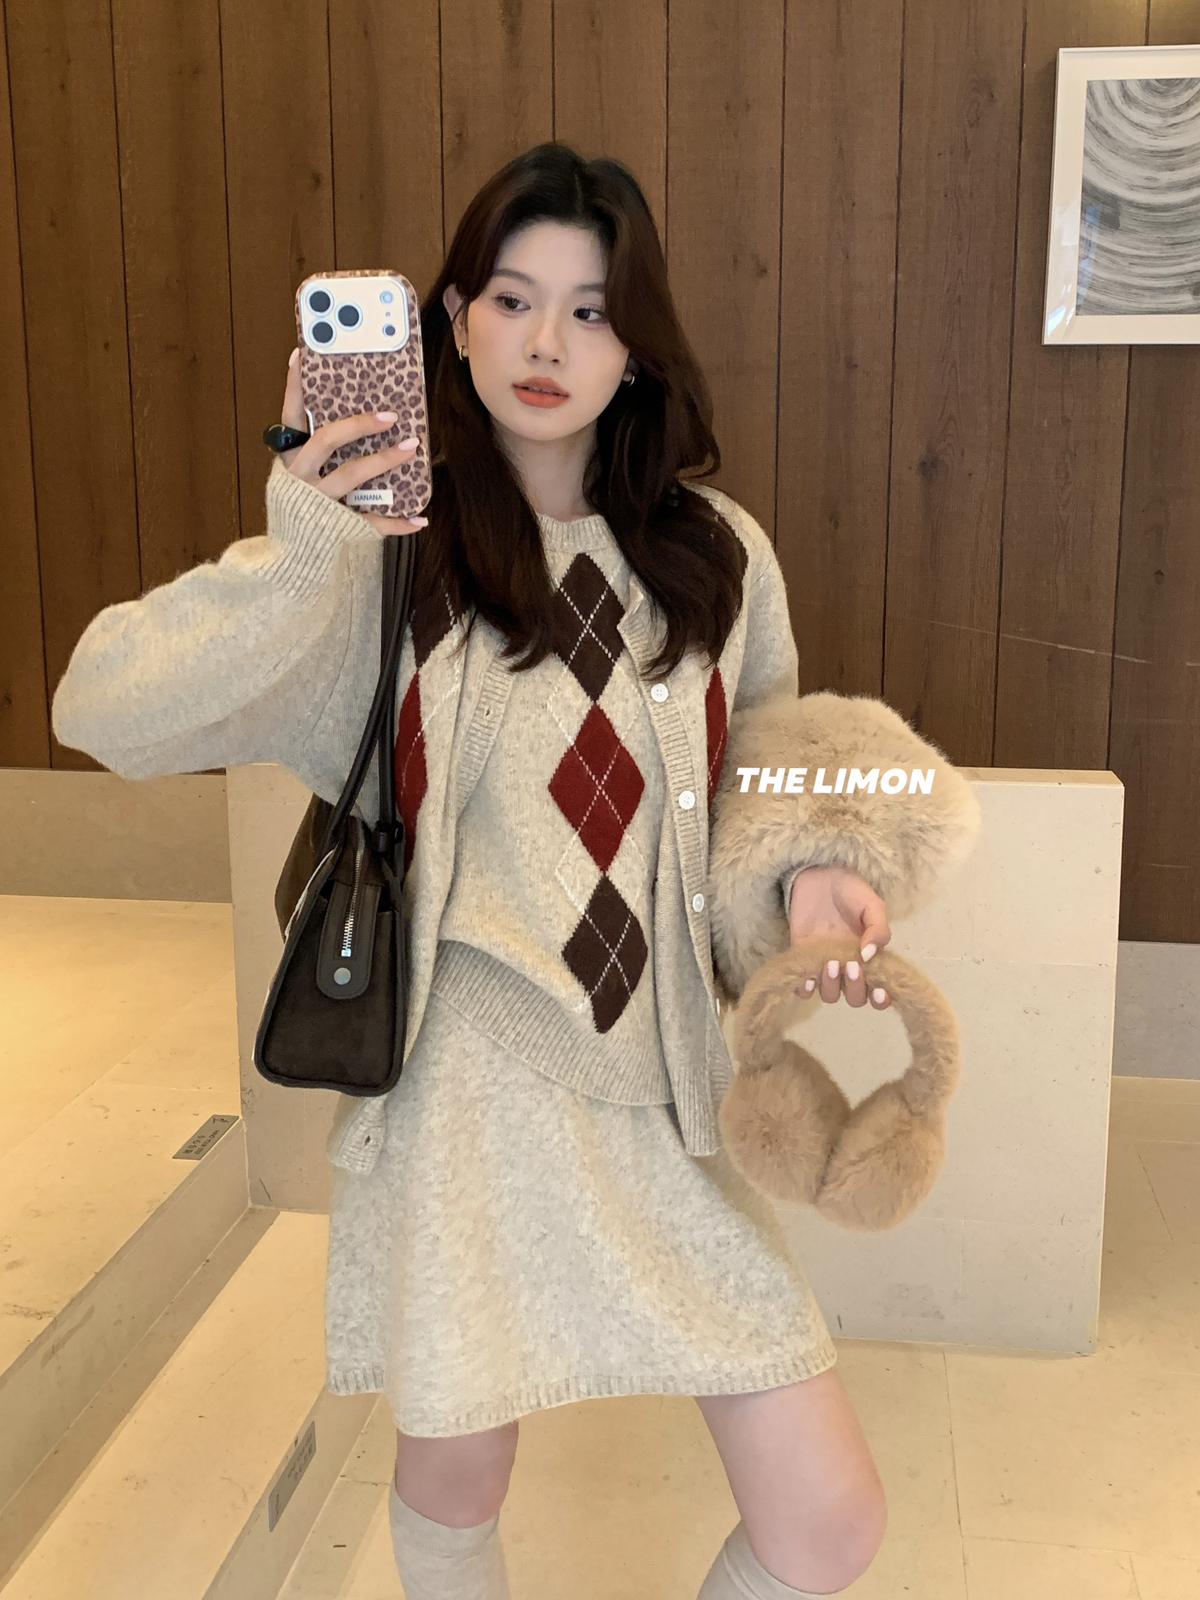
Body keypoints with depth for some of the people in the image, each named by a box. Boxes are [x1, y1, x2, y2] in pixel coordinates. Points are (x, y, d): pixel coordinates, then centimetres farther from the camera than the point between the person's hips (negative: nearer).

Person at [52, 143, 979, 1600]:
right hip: (468, 1087, -2)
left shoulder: (718, 555, 2)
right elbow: (103, 711, -16)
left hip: (664, 1093, 3)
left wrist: (805, 870, -4)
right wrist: (290, 563, -32)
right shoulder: (387, 554, -7)